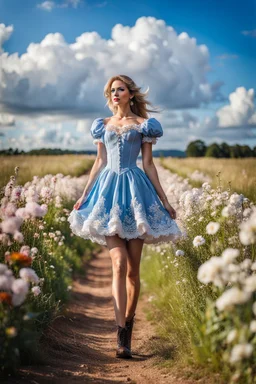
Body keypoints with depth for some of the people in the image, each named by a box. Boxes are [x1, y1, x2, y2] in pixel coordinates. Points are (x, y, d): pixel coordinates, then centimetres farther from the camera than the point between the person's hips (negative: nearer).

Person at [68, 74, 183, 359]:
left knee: (132, 269, 2)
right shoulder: (103, 125, 15)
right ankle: (122, 335, -13)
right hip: (108, 190, 1)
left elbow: (149, 164, 7)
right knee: (119, 263, -12)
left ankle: (128, 324, 18)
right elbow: (99, 162, 16)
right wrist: (83, 196, 12)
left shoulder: (143, 124, 7)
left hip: (135, 191, -1)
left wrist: (164, 200, 4)